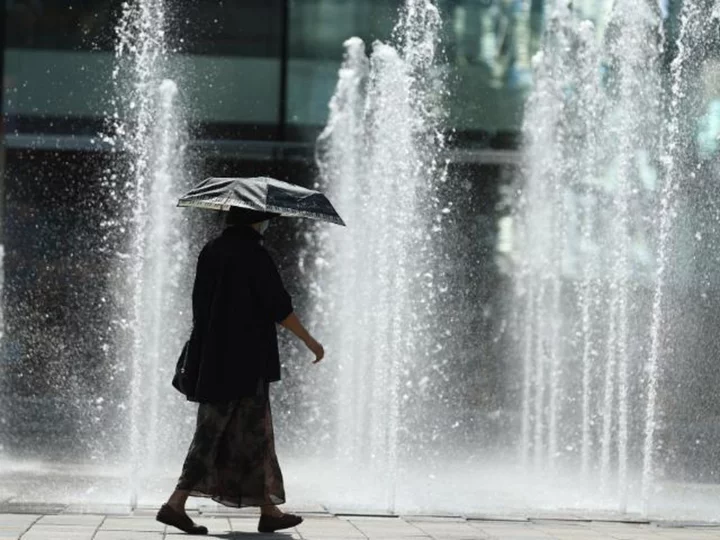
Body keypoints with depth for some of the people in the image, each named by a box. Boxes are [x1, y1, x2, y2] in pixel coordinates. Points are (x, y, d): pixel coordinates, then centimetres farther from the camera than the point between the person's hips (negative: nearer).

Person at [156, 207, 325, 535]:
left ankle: (268, 510, 14)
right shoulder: (254, 255, -14)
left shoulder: (211, 252, 8)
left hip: (212, 356, 8)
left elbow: (200, 304, 15)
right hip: (245, 360, -8)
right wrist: (310, 341, -3)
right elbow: (280, 308, -13)